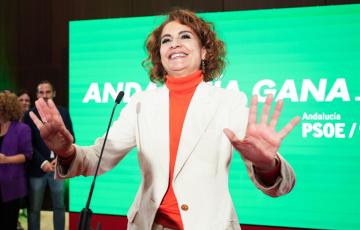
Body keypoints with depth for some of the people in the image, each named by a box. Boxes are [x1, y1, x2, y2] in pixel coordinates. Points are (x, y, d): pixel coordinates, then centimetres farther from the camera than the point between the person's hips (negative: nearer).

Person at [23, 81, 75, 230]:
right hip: (37, 168, -2)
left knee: (59, 206, 10)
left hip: (58, 166, 2)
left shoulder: (63, 112, 5)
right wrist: (43, 163, -12)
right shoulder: (30, 115, -2)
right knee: (34, 209, 5)